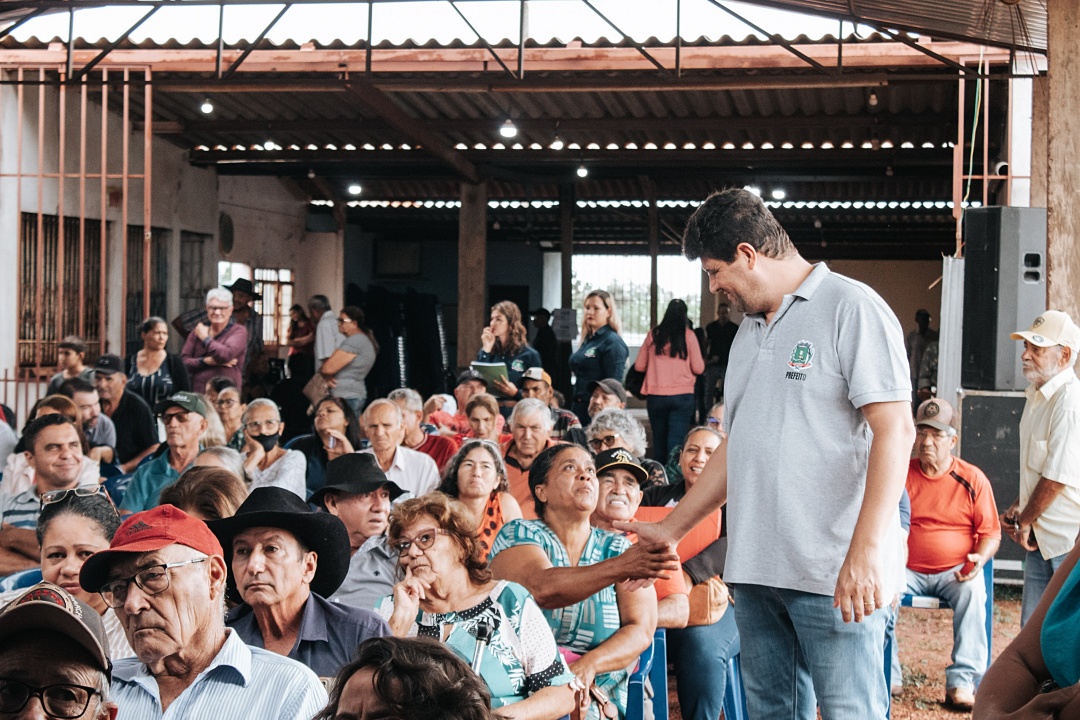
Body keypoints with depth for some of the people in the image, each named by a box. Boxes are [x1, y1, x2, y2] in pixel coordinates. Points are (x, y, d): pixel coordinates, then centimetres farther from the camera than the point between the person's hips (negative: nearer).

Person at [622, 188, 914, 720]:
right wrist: (672, 528, 23)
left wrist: (866, 552, -21)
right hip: (757, 570, 8)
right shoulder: (750, 330, 19)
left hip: (835, 575, -8)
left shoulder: (851, 308, -6)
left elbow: (895, 430, -14)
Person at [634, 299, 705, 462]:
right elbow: (698, 368, -3)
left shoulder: (653, 334, 2)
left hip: (655, 396, 2)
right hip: (682, 396, -2)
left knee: (659, 441, 14)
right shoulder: (688, 335, -4)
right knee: (676, 441, -3)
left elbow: (639, 366, 8)